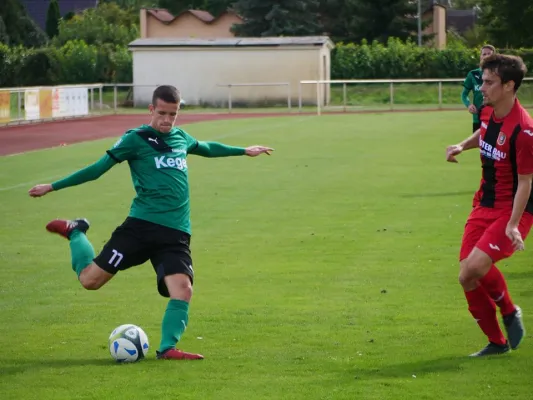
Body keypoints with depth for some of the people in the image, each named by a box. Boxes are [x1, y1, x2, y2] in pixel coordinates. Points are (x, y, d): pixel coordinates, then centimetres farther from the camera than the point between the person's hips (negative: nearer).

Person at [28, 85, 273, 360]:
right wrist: (52, 187, -3)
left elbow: (206, 147, 37)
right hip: (142, 225, -4)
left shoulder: (181, 138, 15)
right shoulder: (136, 139, -1)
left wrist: (243, 151, 49)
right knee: (90, 279, -5)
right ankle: (75, 232, 22)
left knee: (183, 290, -19)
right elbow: (98, 168, 0)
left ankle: (168, 348, -7)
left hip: (176, 233, 4)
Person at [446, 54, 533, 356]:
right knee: (468, 277, 0)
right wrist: (463, 146, 9)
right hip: (485, 204, 8)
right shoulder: (488, 112, 1)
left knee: (477, 265, -26)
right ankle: (497, 342, 17)